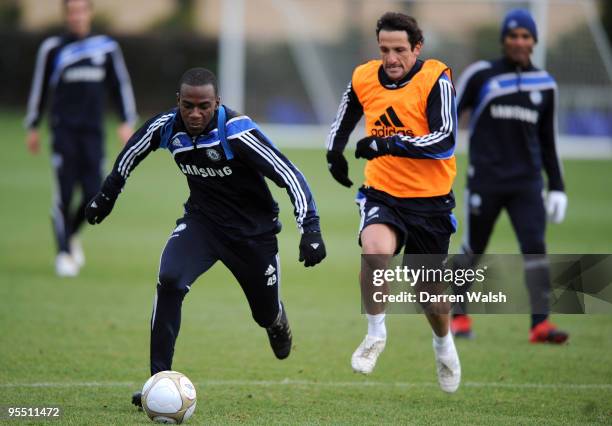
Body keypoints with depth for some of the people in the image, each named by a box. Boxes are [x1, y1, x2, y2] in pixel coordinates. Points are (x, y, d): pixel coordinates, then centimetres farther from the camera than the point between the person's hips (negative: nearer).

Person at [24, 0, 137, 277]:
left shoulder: (106, 48, 8)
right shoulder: (53, 48, 5)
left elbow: (121, 86, 13)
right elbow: (39, 88, 11)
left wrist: (127, 123, 3)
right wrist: (33, 128, 11)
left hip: (93, 131, 2)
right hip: (63, 129, -2)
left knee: (93, 196, -4)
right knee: (64, 194, -10)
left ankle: (71, 234, 24)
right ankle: (64, 253, 0)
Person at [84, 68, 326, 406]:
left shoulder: (236, 132, -29)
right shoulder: (166, 127, -15)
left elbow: (289, 176, -26)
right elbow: (131, 152, 9)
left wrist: (310, 229, -32)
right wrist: (107, 194, 18)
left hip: (253, 230, -2)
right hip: (201, 220, 2)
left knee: (266, 314, 12)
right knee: (169, 280, -26)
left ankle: (277, 321, 55)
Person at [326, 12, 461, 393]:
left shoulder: (436, 80, -15)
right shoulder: (364, 79, -2)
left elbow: (445, 141, -25)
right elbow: (344, 122, 20)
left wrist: (391, 144, -30)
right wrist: (335, 152, 3)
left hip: (430, 200, -1)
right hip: (381, 193, 1)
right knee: (375, 249, -31)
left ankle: (444, 344, 46)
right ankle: (376, 333, -8)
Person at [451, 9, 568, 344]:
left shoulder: (545, 84, 11)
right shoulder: (481, 75, 1)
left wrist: (557, 187, 15)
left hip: (527, 183, 2)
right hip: (485, 180, -2)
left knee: (535, 246, -13)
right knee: (473, 249, 5)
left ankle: (540, 323, -18)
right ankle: (459, 315, 26)